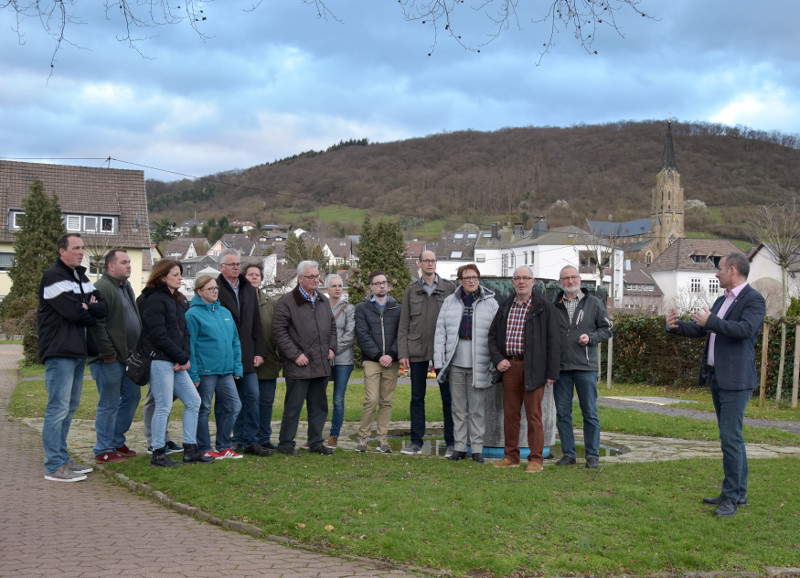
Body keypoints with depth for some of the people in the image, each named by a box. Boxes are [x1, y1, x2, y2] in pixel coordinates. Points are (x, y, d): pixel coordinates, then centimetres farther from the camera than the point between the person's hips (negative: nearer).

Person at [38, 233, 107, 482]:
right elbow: (73, 312, -19)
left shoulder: (82, 277, 18)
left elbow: (104, 308, 8)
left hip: (79, 352, 9)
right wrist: (92, 314, -1)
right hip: (60, 352, -9)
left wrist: (87, 307, -11)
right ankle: (54, 466, -4)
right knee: (58, 408, -8)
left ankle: (62, 459, 23)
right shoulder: (53, 277, -10)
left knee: (70, 407, 14)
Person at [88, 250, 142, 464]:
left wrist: (137, 350, 16)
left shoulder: (126, 286, 17)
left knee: (132, 395, 15)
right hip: (109, 358, -10)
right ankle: (104, 451, 7)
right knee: (109, 403, -3)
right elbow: (97, 323, -21)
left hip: (127, 356, 10)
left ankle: (117, 442, 27)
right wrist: (108, 353, -20)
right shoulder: (102, 288, -15)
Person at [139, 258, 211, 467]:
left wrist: (185, 357, -2)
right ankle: (158, 454, 4)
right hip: (159, 360, -9)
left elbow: (184, 332, 15)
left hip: (176, 362, 9)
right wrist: (182, 358, -11)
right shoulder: (155, 300, -10)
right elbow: (159, 336, -16)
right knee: (164, 406, -6)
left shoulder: (176, 300, 18)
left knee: (193, 401, 8)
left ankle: (190, 450, 15)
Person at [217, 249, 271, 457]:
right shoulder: (215, 290, -5)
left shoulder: (250, 290, 15)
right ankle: (242, 439, 11)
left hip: (247, 355, 5)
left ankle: (250, 441, 8)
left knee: (252, 397, 2)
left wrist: (259, 352, 8)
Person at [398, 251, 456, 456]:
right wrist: (403, 352, 1)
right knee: (417, 397, 7)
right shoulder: (411, 290, 9)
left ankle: (451, 443, 9)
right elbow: (404, 323, 8)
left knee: (448, 397, 2)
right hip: (417, 351, 2)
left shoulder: (449, 288, 5)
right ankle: (416, 442, 14)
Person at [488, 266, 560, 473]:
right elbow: (492, 335, 18)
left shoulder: (544, 307, -1)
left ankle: (536, 459, 6)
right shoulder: (505, 307, 13)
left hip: (533, 368, -5)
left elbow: (553, 341, -3)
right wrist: (497, 360, 2)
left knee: (533, 414, -2)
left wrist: (552, 373, -8)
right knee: (510, 413, 8)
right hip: (509, 366, 5)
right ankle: (511, 456, 18)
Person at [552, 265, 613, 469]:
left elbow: (607, 329, 8)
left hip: (586, 367, -2)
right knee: (563, 413, 5)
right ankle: (568, 454, 15)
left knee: (590, 413, 1)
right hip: (560, 367, 2)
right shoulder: (554, 306, 10)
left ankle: (592, 455, 10)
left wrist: (591, 337, -10)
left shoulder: (594, 303, 6)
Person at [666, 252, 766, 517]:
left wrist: (710, 321, -22)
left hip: (736, 380, -9)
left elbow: (745, 329, -26)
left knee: (731, 438, -9)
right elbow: (700, 330, 17)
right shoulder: (722, 300, 17)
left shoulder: (754, 300, -10)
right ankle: (739, 493, 22)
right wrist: (676, 326, 1)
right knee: (732, 437, 14)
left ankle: (731, 497, -1)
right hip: (717, 378, 9)